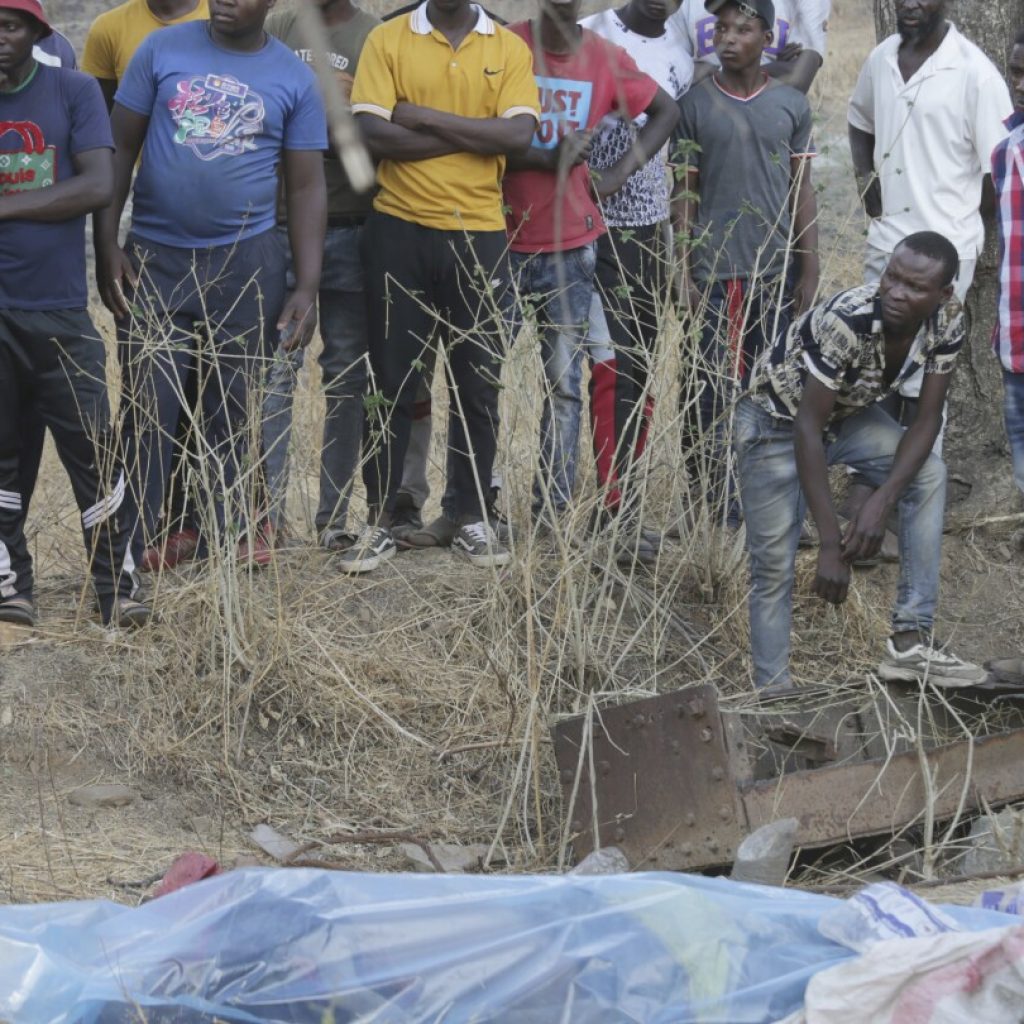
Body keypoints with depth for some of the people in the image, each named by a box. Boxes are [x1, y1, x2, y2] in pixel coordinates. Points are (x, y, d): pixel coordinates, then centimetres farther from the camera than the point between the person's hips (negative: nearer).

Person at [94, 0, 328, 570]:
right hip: (154, 259, 0)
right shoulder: (164, 50, 1)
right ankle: (132, 555, 4)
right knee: (148, 414, -1)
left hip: (247, 265, 1)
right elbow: (121, 149, 3)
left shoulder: (295, 78, 3)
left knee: (232, 418, 6)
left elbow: (307, 187, 4)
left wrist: (308, 288, -3)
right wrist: (106, 245, -6)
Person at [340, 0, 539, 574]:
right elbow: (376, 133, -13)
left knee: (478, 382, 6)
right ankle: (381, 520, 12)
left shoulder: (509, 49, 3)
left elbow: (519, 134, -11)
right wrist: (476, 135, -13)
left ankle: (471, 517, 18)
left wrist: (422, 117, -13)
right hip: (400, 231, -1)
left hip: (479, 235, 1)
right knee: (393, 381, 4)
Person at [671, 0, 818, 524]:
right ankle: (718, 511, 3)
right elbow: (685, 194, 3)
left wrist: (810, 273, 3)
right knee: (710, 391, -2)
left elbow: (801, 193, 8)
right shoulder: (695, 103, 1)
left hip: (775, 273, 1)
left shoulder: (792, 106, 5)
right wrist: (684, 274, -3)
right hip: (713, 272, -1)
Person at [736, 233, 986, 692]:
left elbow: (927, 418, -14)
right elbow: (808, 432, -36)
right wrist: (831, 546, -36)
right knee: (774, 565, -11)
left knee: (929, 474, -14)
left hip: (847, 414, 6)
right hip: (778, 421, -5)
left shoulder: (947, 320, -21)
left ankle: (910, 642, -10)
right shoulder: (847, 321, -38)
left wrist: (882, 502, -28)